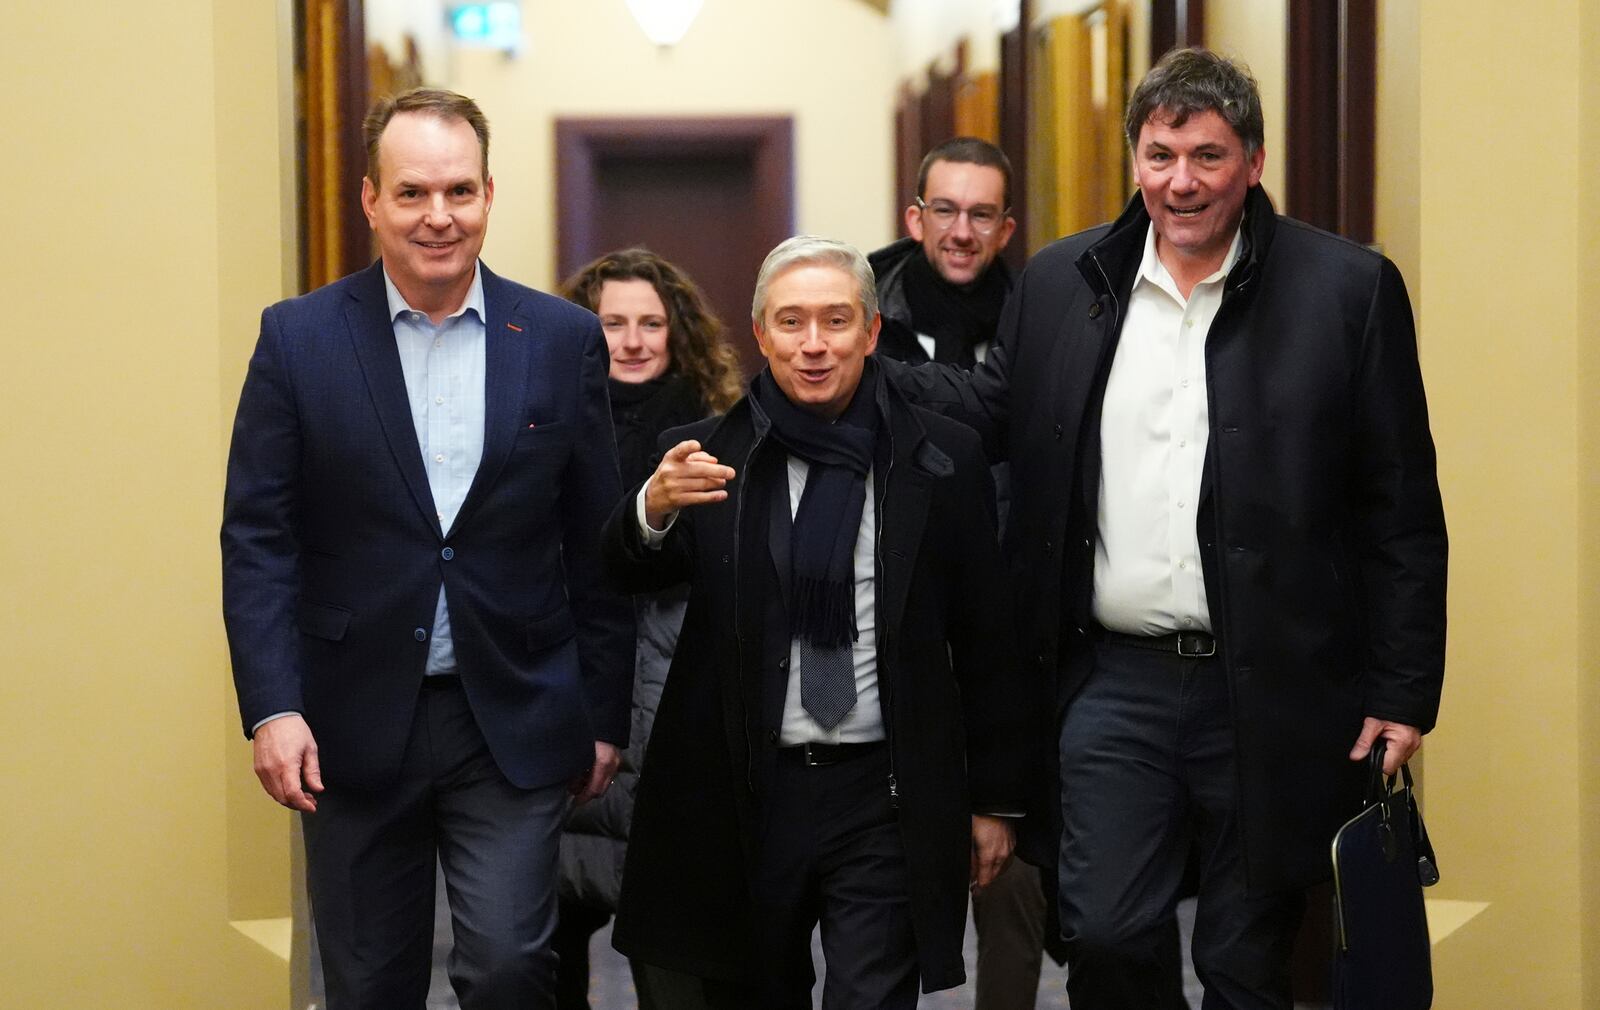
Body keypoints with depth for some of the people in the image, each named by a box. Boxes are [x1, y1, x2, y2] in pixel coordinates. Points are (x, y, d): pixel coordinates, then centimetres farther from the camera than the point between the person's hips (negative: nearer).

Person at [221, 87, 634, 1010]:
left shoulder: (565, 340, 1)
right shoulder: (300, 338, -1)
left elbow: (597, 545, 5)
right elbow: (258, 536, -3)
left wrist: (605, 716, 6)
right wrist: (273, 707, -12)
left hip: (516, 724, 0)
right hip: (356, 723, 0)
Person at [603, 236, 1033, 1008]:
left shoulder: (941, 460, 0)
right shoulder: (706, 454, 2)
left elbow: (985, 639, 4)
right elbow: (631, 575, -13)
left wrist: (995, 798, 6)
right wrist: (655, 508, -35)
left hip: (883, 800, -1)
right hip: (741, 799, 1)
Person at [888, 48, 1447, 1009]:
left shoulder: (1350, 289, -5)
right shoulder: (1062, 282, 5)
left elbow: (1403, 511, -4)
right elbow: (993, 410, 17)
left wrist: (1403, 692, -6)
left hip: (1269, 688, -2)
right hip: (1115, 679, 3)